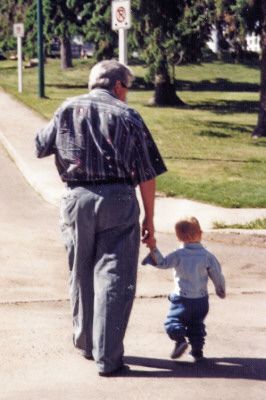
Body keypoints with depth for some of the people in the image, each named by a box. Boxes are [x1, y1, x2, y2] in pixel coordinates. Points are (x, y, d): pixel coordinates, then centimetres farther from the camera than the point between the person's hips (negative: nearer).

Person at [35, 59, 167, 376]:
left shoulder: (68, 109, 5)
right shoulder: (128, 116, -2)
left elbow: (40, 147, 17)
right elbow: (147, 174, -2)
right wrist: (149, 218, 6)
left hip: (77, 198, 3)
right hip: (119, 199, -3)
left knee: (81, 275, 18)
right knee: (114, 278, -1)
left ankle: (85, 343, 31)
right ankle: (107, 357, -4)